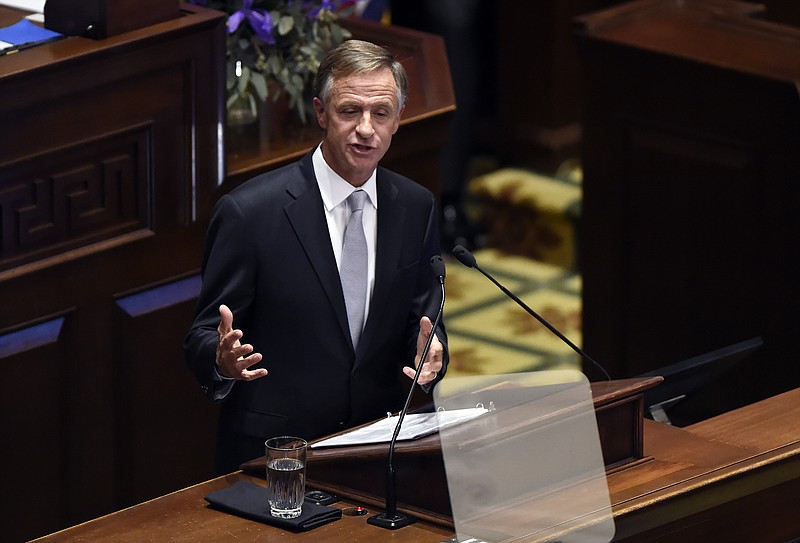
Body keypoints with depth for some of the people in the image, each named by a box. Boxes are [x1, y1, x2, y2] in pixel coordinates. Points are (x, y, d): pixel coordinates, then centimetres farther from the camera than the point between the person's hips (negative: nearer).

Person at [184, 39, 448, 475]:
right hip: (270, 453, -3)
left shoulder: (416, 207, 7)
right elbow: (202, 337, -4)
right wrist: (223, 360, -27)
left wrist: (430, 353, -11)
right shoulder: (248, 212, -8)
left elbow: (423, 320, 13)